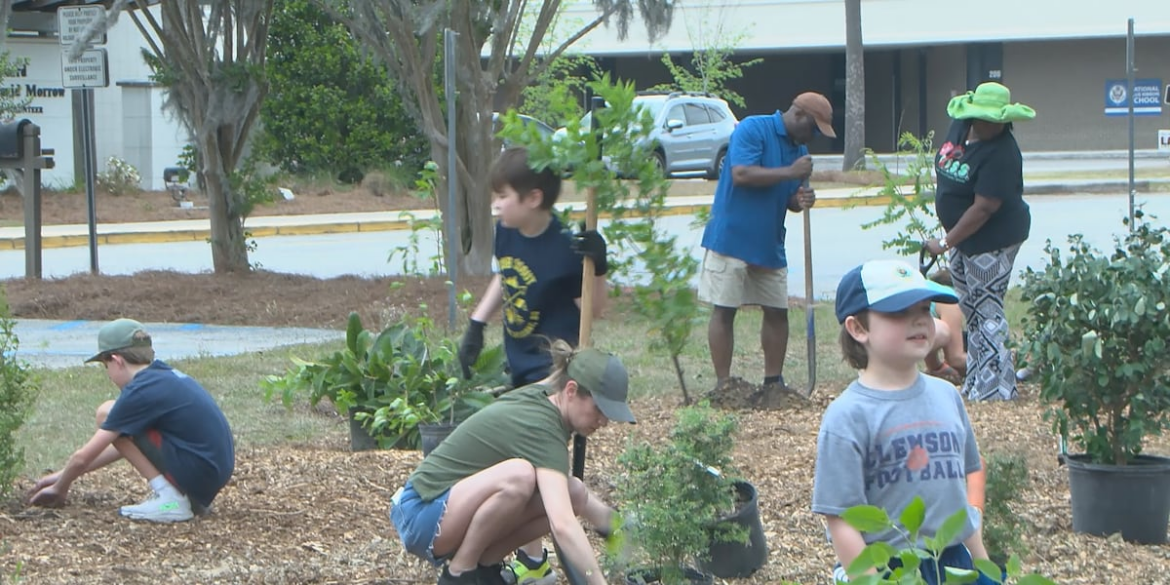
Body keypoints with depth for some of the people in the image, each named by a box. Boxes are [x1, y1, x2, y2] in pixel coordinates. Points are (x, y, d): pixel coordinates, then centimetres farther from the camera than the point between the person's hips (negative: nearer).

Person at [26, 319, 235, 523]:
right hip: (216, 473, 9)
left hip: (196, 472, -9)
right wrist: (63, 475, 26)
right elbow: (122, 446, 24)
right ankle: (193, 498, 14)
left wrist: (59, 488, 14)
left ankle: (170, 500, -8)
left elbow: (83, 457, -6)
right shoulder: (163, 376, 15)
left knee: (106, 414, -5)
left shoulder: (139, 392, -12)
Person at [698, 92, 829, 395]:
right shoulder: (752, 129, -11)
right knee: (724, 310, -4)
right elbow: (741, 174, -23)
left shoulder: (799, 150, 12)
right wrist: (790, 172, -21)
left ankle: (774, 381, 16)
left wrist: (801, 199, -7)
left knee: (777, 311, 7)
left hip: (770, 245, 7)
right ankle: (722, 384, 0)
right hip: (731, 237, -7)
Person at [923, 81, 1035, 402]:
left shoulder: (1001, 153, -26)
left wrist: (946, 243, -23)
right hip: (961, 235, 9)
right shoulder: (959, 128, 0)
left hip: (993, 239, -9)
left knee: (987, 314, -6)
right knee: (971, 313, 17)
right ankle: (974, 385, 28)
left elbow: (984, 208, -28)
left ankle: (993, 391, -2)